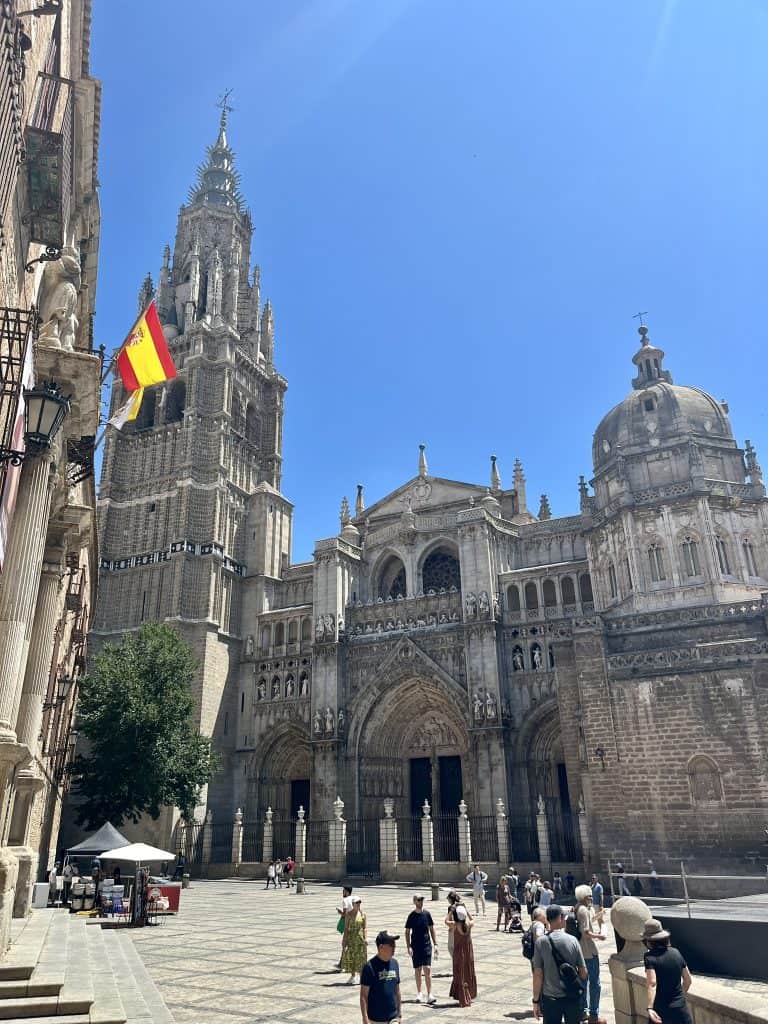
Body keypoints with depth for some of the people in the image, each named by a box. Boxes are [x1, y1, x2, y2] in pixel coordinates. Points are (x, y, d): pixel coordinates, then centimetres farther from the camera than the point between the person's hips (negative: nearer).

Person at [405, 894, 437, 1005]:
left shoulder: (427, 914, 0)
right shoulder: (412, 915, -5)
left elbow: (431, 929, 8)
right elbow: (407, 932, -1)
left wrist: (435, 944, 5)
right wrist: (408, 947, -9)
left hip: (427, 945, 1)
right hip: (415, 947, -1)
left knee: (427, 969, -6)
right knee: (417, 970, 9)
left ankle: (429, 995, -5)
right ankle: (419, 994, 24)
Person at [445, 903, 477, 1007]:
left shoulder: (455, 925, -20)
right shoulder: (469, 924, -12)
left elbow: (446, 921, 2)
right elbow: (471, 919, 14)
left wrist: (451, 911, 0)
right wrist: (466, 910, 11)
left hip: (459, 952, -3)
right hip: (469, 952, 3)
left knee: (460, 976, 8)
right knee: (469, 974, 19)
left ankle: (464, 1000, 11)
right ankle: (469, 997, 30)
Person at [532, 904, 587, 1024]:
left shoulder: (541, 942, -11)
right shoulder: (572, 940, -9)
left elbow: (538, 975, -10)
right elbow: (583, 972, -5)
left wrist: (536, 1000, -1)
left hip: (550, 998, -1)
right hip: (572, 997, 1)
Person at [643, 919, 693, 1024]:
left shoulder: (650, 957, -14)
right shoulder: (676, 953, 2)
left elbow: (652, 983, -28)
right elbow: (688, 980, 12)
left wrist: (650, 1008, -34)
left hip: (661, 1010, -5)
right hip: (681, 1008, 5)